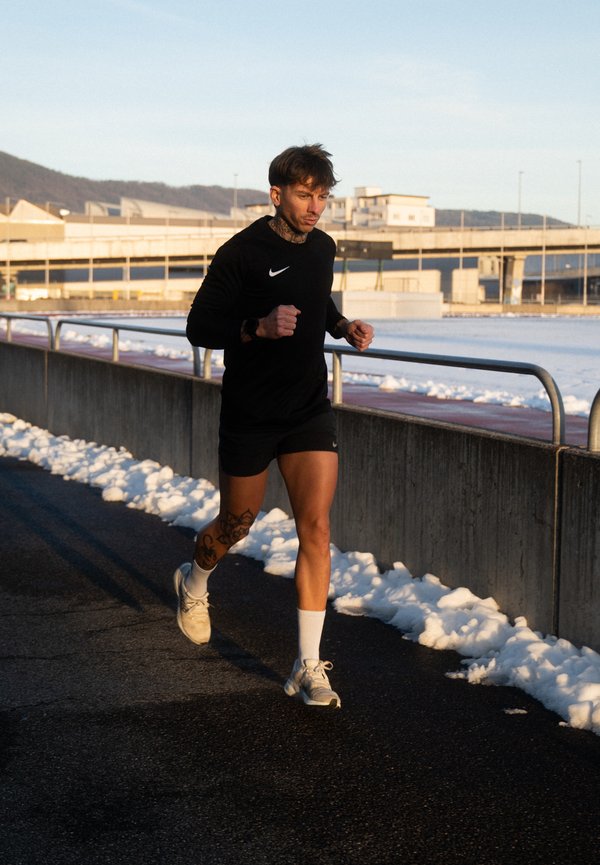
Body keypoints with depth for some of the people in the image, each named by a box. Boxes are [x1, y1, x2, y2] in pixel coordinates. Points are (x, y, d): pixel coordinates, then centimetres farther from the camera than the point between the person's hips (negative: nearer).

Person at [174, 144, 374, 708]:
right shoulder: (241, 253, -14)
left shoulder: (323, 248, 5)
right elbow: (199, 328, -13)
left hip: (310, 412, 4)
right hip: (249, 415, -4)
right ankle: (193, 584, 48)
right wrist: (260, 327, -28)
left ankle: (308, 666, -2)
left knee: (315, 528, -8)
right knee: (236, 524, 12)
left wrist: (343, 326, 4)